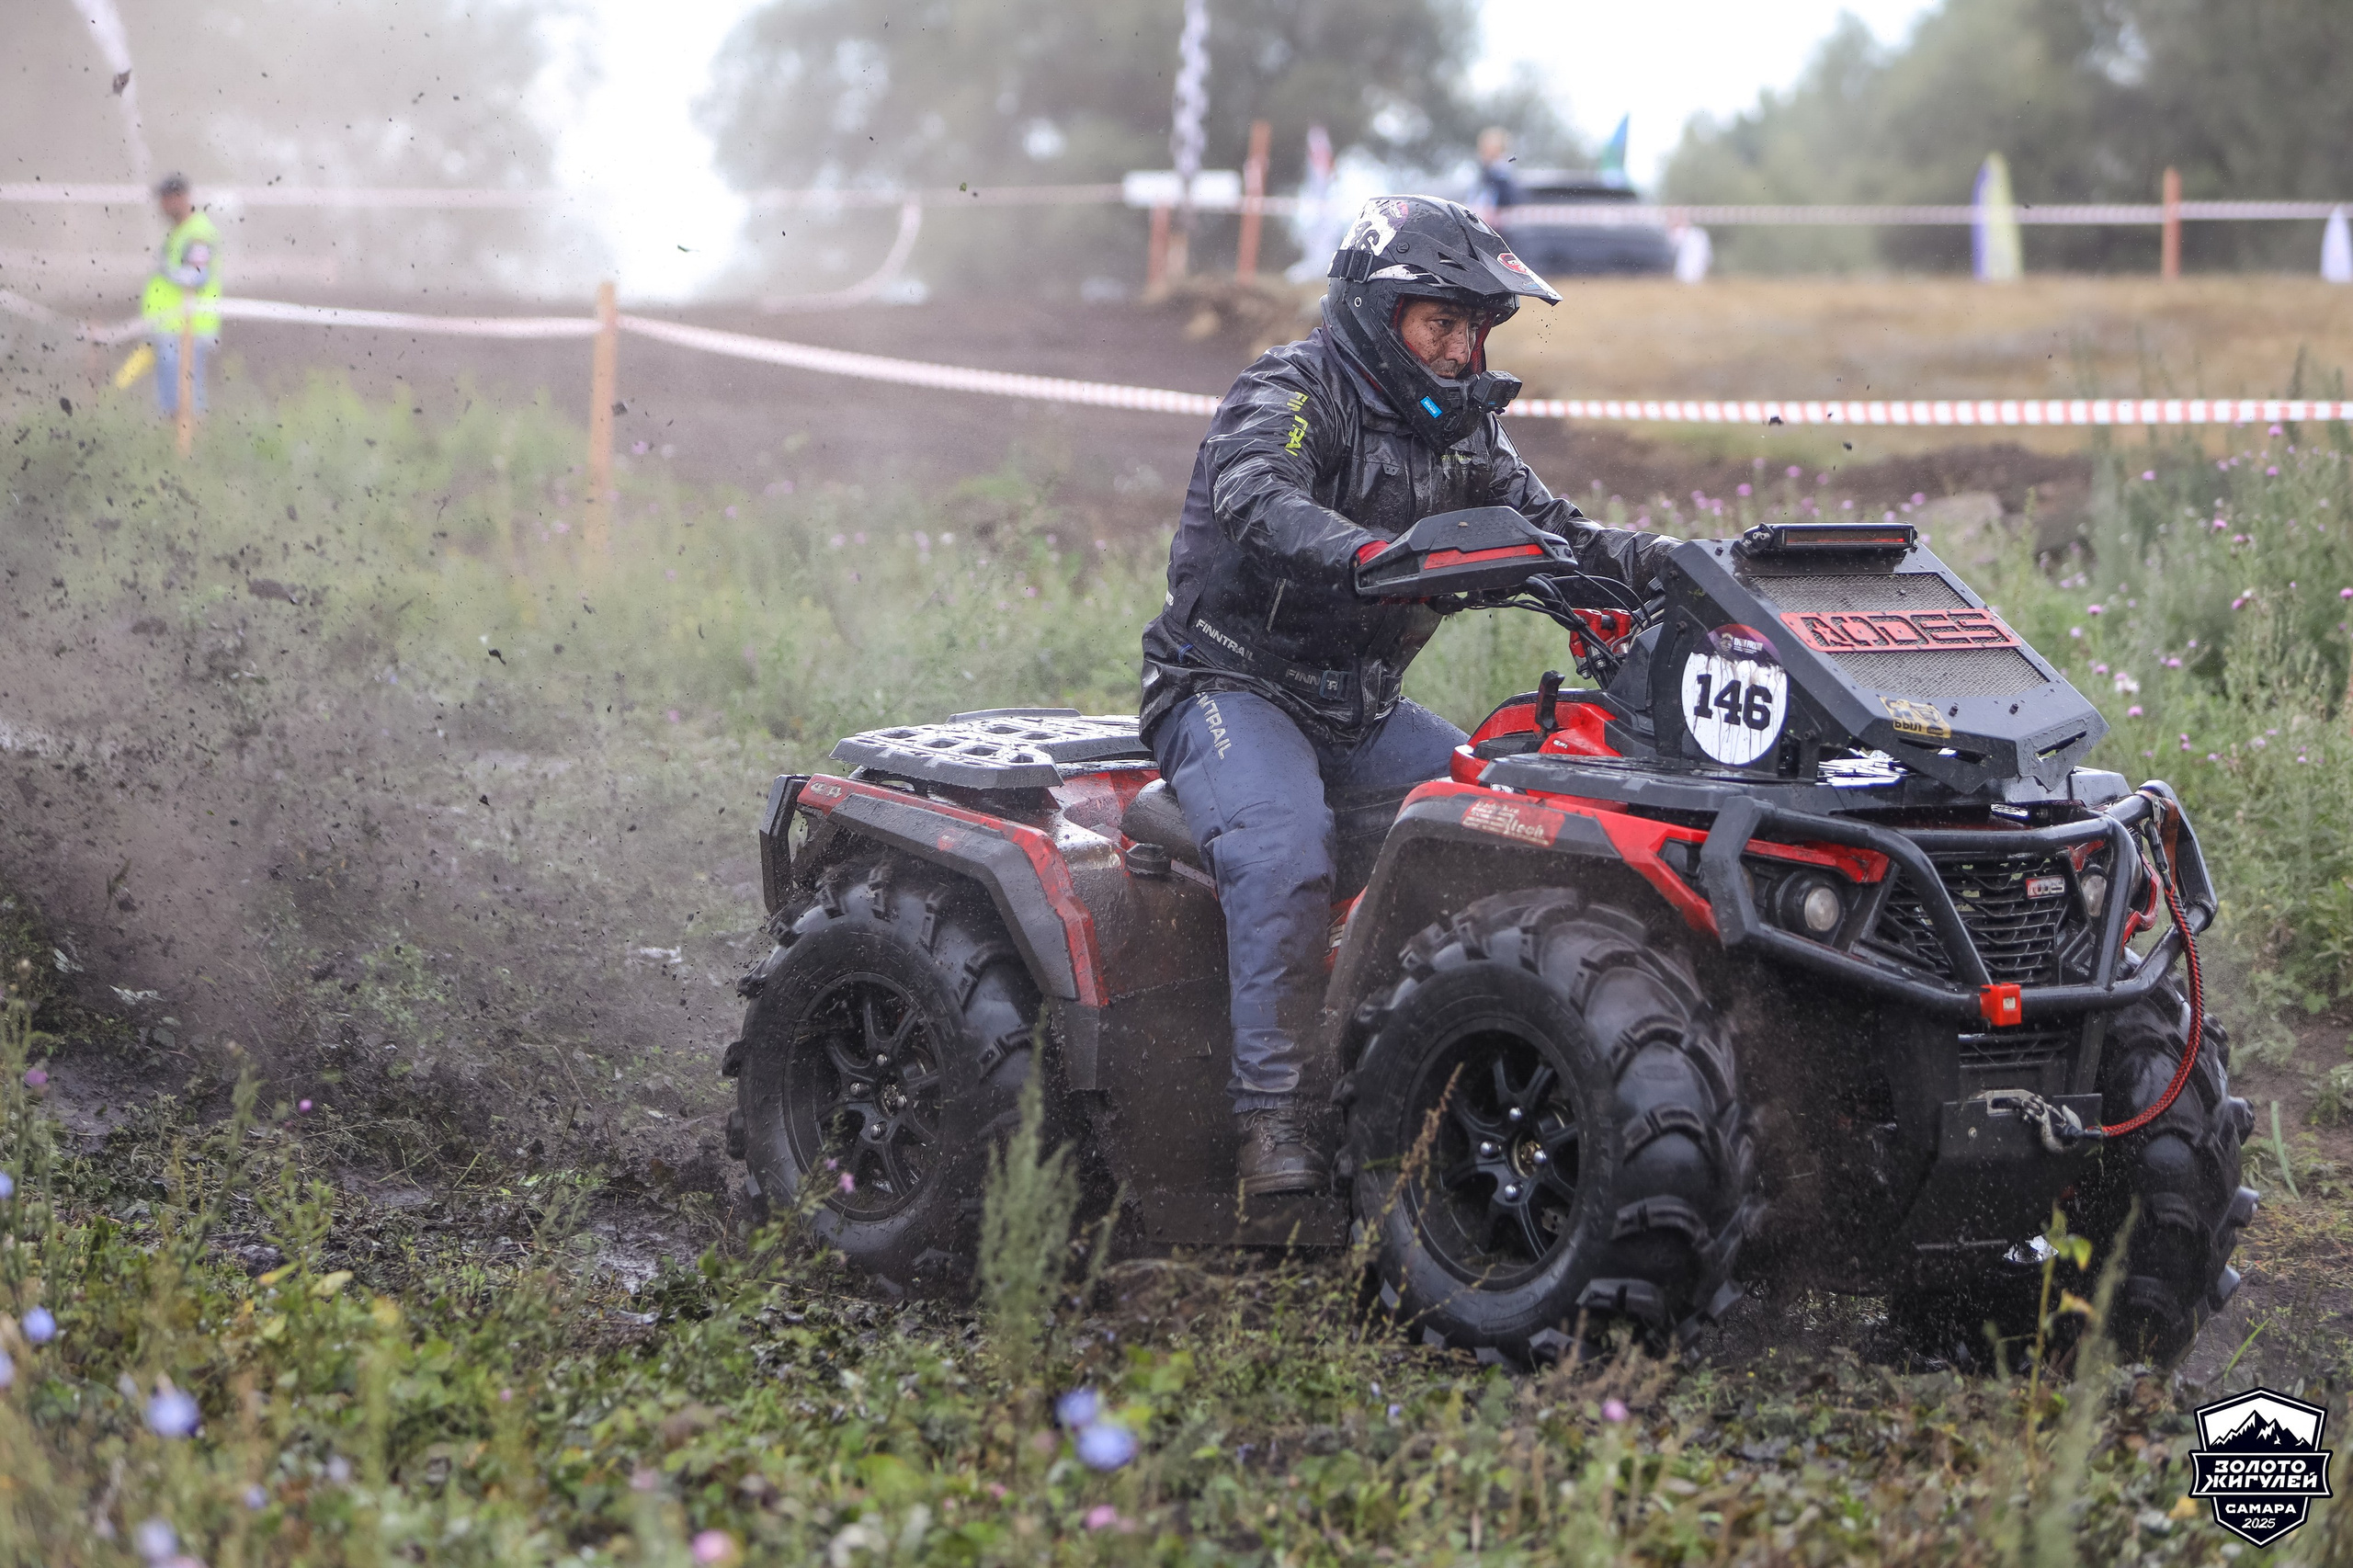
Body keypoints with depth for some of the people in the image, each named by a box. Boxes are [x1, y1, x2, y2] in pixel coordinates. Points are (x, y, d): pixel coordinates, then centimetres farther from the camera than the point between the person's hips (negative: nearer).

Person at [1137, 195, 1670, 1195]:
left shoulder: (1457, 431, 12)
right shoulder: (1289, 393, -12)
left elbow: (1545, 529, 7)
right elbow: (1259, 502, -33)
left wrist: (1652, 559, -14)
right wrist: (1375, 557, -51)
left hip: (1361, 708, 7)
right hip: (1230, 687, -7)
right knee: (1286, 851, -34)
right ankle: (1270, 1114, -31)